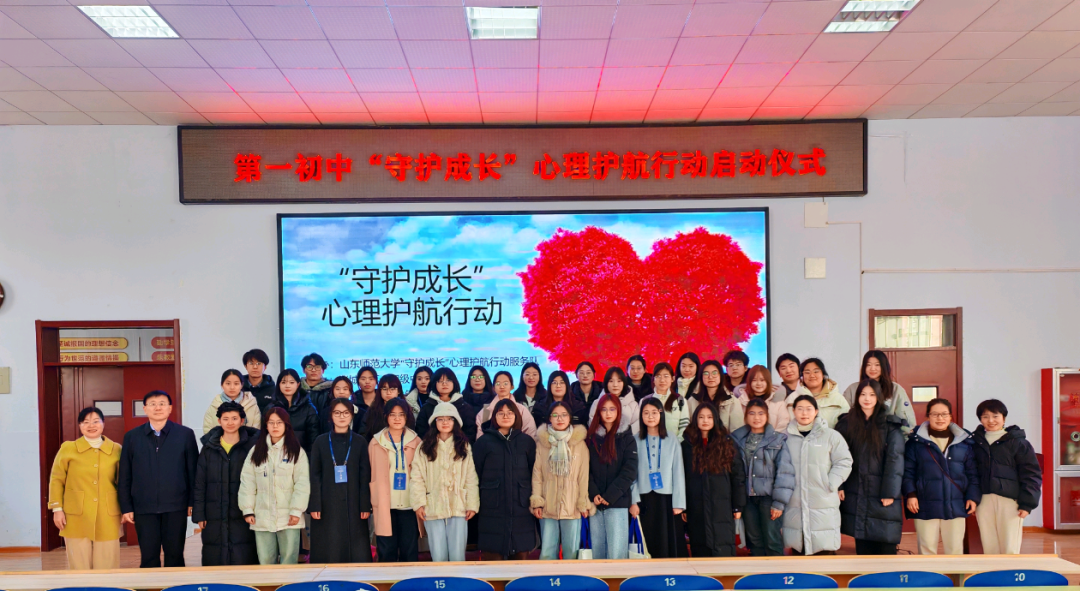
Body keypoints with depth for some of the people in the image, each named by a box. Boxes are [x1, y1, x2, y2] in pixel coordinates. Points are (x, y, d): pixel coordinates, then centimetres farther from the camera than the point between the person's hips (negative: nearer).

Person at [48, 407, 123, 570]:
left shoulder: (116, 450, 5)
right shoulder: (67, 448, 3)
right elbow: (56, 480, 6)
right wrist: (57, 509, 0)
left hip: (107, 519, 1)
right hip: (76, 519, -1)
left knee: (106, 567, 4)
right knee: (79, 566, 4)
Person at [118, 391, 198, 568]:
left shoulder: (185, 434, 3)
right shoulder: (131, 437, 7)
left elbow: (194, 471, 2)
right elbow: (124, 476, 7)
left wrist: (193, 502, -2)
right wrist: (126, 507, 3)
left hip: (176, 507, -1)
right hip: (144, 508, 1)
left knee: (175, 556, 6)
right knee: (149, 557, 5)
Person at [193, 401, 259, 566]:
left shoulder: (251, 446, 1)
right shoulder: (209, 448, 7)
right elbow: (199, 484, 8)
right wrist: (198, 514, 2)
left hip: (242, 517, -2)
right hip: (214, 517, 2)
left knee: (244, 560, -2)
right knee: (213, 562, 5)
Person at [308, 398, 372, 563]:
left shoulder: (360, 442, 4)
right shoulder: (320, 441, 4)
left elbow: (365, 476, 3)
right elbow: (315, 476, 2)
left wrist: (365, 506, -4)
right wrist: (314, 505, -6)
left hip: (352, 504, 0)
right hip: (327, 505, 0)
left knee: (358, 553, -1)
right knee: (328, 554, 1)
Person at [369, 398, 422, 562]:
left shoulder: (415, 441, 6)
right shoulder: (377, 442, 4)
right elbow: (374, 475, 7)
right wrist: (375, 502, 3)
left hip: (409, 504, 1)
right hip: (385, 505, -1)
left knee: (410, 552, 3)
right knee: (387, 552, 3)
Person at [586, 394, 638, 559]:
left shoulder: (627, 438, 4)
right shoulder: (591, 438, 10)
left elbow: (629, 471, -5)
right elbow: (585, 468, 4)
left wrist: (610, 496, -12)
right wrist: (593, 494, -10)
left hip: (618, 503, -2)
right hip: (595, 502, 3)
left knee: (617, 551, -8)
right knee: (597, 549, 6)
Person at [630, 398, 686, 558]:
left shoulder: (672, 440, 2)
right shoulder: (636, 441, 4)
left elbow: (678, 472, 1)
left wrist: (679, 502, -4)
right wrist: (633, 501, -6)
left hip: (666, 498, 0)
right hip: (645, 498, 1)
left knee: (669, 544, -1)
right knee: (651, 544, 4)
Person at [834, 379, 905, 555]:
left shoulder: (890, 425, -1)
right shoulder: (846, 423, 6)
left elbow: (895, 459, -7)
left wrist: (890, 492, -14)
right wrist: (838, 486, -5)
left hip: (881, 494, -2)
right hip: (855, 494, 2)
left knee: (886, 544, -1)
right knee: (862, 545, 9)